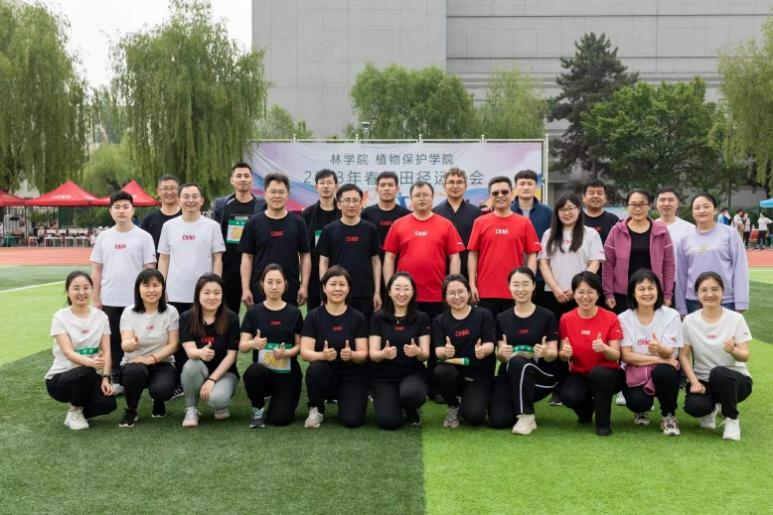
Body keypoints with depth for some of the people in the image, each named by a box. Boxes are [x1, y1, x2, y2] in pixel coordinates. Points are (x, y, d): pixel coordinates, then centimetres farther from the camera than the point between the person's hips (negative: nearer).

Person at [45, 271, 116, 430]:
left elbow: (106, 351, -4)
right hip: (60, 377, -2)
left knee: (108, 403, -27)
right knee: (86, 372, -37)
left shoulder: (101, 316, 1)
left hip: (88, 377, 3)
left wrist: (105, 378, -20)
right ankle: (74, 411, -7)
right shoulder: (60, 317, -9)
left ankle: (81, 412, 8)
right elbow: (68, 351, -22)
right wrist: (89, 362, -43)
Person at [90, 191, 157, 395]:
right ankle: (117, 381, 20)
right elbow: (96, 270, 8)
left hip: (136, 300, -3)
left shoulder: (143, 237, -3)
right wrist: (96, 299, 4)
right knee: (113, 341, 10)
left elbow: (150, 269, -4)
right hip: (110, 301, 3)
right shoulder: (103, 237, 6)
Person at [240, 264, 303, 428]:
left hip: (287, 374, 0)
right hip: (263, 370, 0)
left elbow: (300, 345, 3)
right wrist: (253, 343, -26)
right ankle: (258, 410, -6)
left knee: (280, 419, -16)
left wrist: (287, 352, -19)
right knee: (253, 372, -36)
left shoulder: (294, 313, 1)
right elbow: (242, 346, -3)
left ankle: (277, 399, 22)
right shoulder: (254, 312, 1)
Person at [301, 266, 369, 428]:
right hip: (324, 375, 1)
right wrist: (322, 355, -33)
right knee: (315, 369, -34)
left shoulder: (358, 318, -3)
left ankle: (341, 399, 15)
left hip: (352, 377, 0)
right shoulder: (313, 316, -4)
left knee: (352, 420, -22)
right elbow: (305, 352, -11)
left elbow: (364, 354, -7)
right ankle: (316, 409, -5)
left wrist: (351, 355, -30)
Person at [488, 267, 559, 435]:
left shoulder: (547, 316, -3)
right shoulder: (502, 318, 6)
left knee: (517, 362, -36)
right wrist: (501, 353, -21)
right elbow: (500, 356, 3)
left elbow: (553, 354, -4)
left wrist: (545, 352, -28)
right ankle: (521, 406, 16)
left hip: (541, 376, -3)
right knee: (498, 420, -21)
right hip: (509, 375, 3)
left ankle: (527, 416, -18)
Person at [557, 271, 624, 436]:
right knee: (568, 396, -30)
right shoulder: (566, 319, -3)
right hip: (579, 374, 2)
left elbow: (616, 356, -11)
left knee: (598, 372, -37)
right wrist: (565, 353, -25)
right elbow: (562, 355, 0)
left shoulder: (610, 318, -8)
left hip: (606, 374, -2)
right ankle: (586, 408, 10)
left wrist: (604, 348, -33)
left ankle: (604, 422, -13)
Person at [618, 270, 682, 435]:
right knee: (637, 402, -29)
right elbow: (626, 356, -8)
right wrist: (659, 359, -17)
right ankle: (642, 410, 14)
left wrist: (659, 349, -37)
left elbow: (669, 353, -12)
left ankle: (668, 415, -6)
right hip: (635, 373, 0)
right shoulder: (624, 318, -4)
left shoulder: (671, 315, -5)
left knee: (664, 371, -36)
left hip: (662, 370, 0)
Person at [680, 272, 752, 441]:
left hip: (734, 379, -1)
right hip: (703, 380, 1)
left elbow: (745, 356, -12)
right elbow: (684, 356, -2)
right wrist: (694, 382, -15)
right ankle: (711, 409, 10)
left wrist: (733, 350, -35)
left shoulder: (736, 319, -8)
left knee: (718, 372, -37)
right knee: (694, 406, -32)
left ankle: (732, 419, -10)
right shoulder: (690, 321, -4)